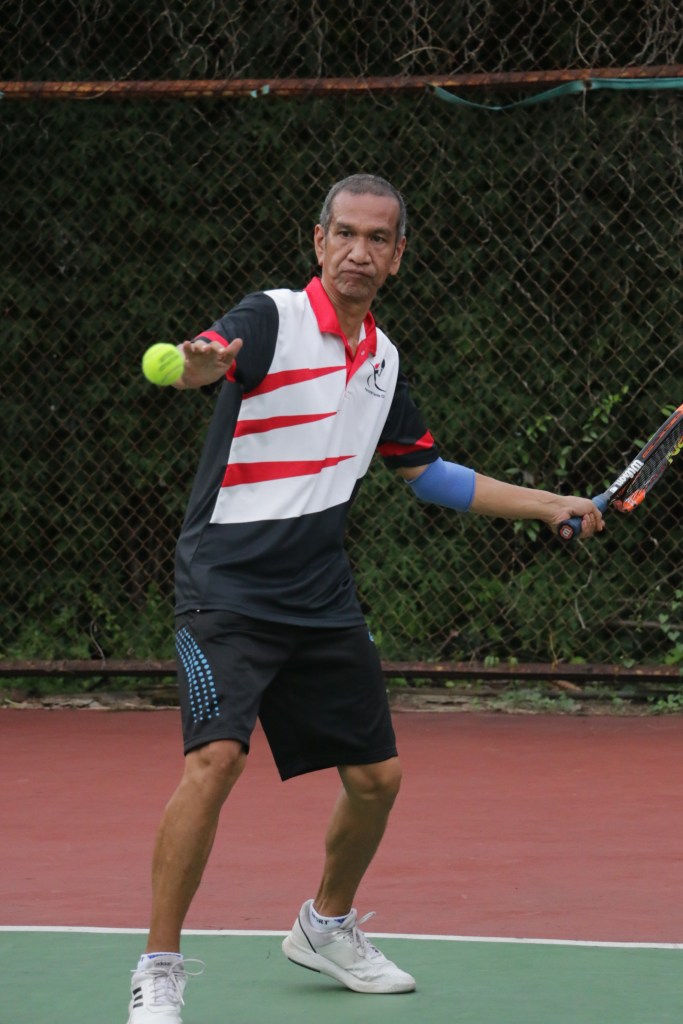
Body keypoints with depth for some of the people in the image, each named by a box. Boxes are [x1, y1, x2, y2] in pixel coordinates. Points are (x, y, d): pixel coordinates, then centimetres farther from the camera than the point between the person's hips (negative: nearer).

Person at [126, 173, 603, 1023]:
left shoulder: (382, 358, 11)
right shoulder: (269, 319, -10)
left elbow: (425, 471, 24)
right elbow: (203, 362, -33)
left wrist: (547, 505, 22)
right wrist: (195, 365, -57)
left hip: (321, 601, 7)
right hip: (226, 591, -7)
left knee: (376, 777, 10)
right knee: (216, 758, -24)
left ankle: (327, 927, 37)